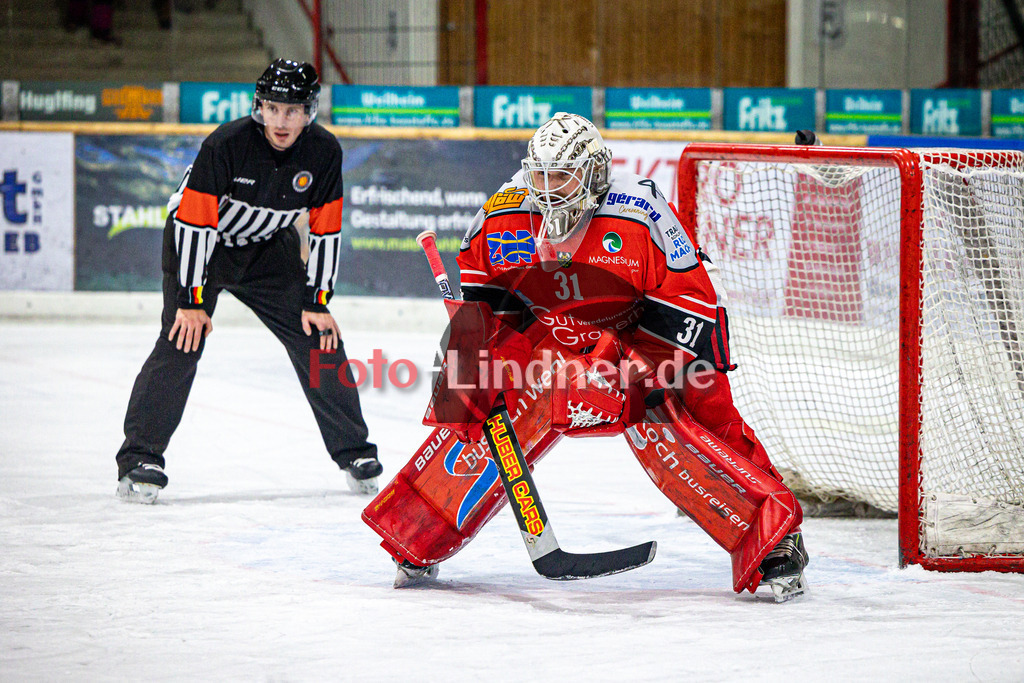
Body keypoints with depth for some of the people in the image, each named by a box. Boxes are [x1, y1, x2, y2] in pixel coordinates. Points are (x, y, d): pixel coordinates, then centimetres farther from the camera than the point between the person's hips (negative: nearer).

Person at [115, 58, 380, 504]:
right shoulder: (226, 145, -29)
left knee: (320, 340, -1)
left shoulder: (324, 152, -16)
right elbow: (195, 221, -25)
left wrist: (316, 302, -7)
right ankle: (139, 458, -16)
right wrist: (190, 300, -25)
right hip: (200, 242, -4)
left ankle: (353, 452, 14)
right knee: (182, 340, -20)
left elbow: (326, 230, -6)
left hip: (268, 247, 4)